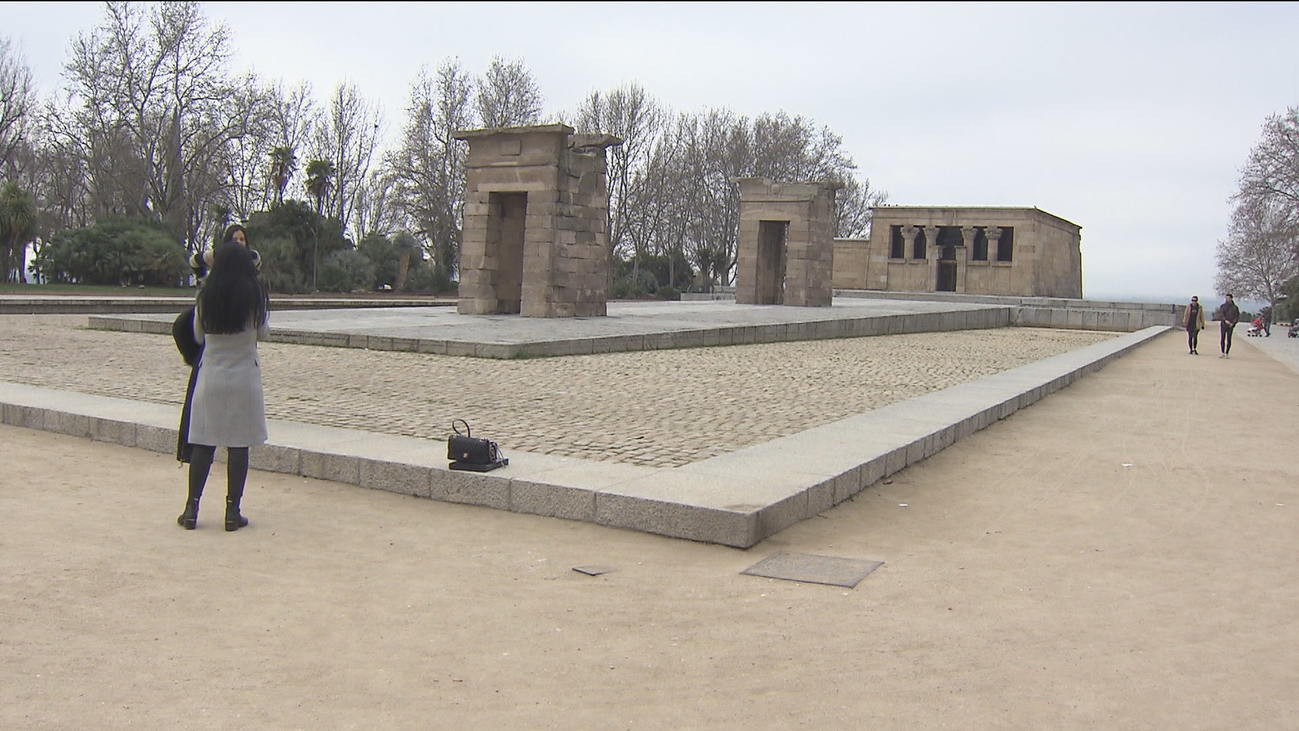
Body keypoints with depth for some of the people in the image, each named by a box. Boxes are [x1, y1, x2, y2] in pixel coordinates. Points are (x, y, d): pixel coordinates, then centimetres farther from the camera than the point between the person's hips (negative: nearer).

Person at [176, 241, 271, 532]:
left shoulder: (205, 296, -1)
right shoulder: (255, 296, -6)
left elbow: (198, 335, 11)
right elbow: (264, 333, 7)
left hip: (211, 375, 2)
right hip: (244, 376, -2)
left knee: (203, 443, 9)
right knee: (238, 445, 2)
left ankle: (191, 509, 12)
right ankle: (232, 512, 6)